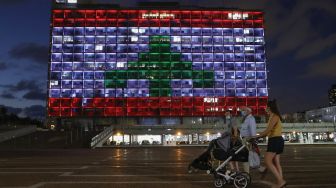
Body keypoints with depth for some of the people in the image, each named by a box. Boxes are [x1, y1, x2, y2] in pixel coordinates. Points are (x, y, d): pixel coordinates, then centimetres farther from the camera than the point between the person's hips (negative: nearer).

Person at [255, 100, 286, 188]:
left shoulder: (274, 116, -12)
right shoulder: (273, 117, 17)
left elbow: (268, 130, -20)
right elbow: (269, 131, 15)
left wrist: (256, 136, -16)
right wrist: (259, 136, 11)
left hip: (275, 140, -10)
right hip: (276, 141, 10)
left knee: (268, 161, -12)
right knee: (276, 162, 9)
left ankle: (280, 181, -12)